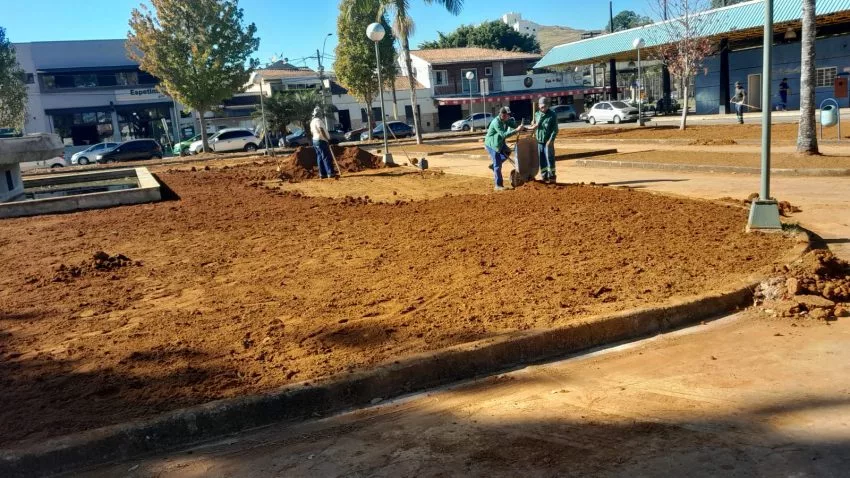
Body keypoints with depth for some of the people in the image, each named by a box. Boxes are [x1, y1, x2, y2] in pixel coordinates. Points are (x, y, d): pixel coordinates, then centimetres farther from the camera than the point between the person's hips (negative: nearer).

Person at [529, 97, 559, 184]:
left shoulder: (552, 115, -4)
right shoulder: (536, 114, 10)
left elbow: (555, 129, -7)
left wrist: (551, 140, -16)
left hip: (548, 142, -5)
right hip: (539, 141, 5)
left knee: (549, 159, -4)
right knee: (542, 160, 8)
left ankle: (551, 177, 5)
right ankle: (544, 177, 16)